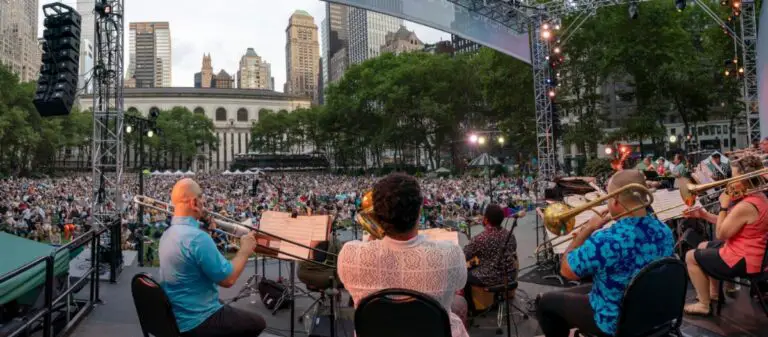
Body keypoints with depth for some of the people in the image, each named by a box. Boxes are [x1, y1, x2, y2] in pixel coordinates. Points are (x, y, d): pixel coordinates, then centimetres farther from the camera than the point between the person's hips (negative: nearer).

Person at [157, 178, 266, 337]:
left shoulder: (168, 234, 2)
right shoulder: (198, 237, -27)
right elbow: (227, 279, -22)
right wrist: (245, 250, -8)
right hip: (195, 322, -9)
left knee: (235, 313, 30)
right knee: (257, 323, 10)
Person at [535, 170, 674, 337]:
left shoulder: (606, 240, -35)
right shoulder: (664, 231, -11)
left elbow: (566, 270, -18)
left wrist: (587, 229, -13)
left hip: (614, 322, -7)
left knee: (546, 301, 13)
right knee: (580, 291, 30)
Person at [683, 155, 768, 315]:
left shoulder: (745, 206, -30)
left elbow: (720, 234, -21)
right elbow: (728, 225, 10)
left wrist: (724, 206, -18)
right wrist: (704, 215, 3)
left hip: (742, 260, -11)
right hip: (751, 253, 11)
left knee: (691, 257, 0)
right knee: (703, 247, 27)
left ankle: (704, 305, 9)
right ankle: (713, 292, 36)